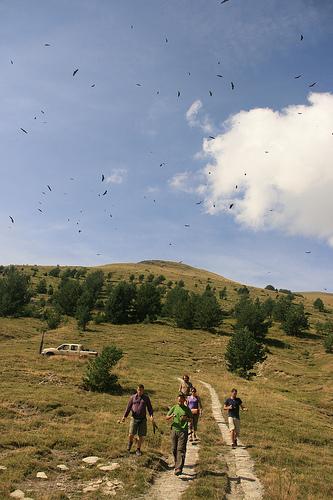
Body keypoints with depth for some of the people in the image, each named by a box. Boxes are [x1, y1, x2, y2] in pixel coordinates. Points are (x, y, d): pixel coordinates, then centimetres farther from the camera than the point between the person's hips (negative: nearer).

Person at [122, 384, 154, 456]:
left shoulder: (146, 398, 5)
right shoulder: (133, 397, 4)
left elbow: (149, 408, 4)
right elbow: (128, 407, 4)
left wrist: (151, 416, -13)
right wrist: (124, 416, -6)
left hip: (143, 419, 1)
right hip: (134, 418, -1)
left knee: (141, 435, 0)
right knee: (131, 434, -10)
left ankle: (138, 450, 19)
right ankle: (130, 442, 24)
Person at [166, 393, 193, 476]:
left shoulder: (187, 409, 5)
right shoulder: (174, 408, 8)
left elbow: (191, 419, 10)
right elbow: (166, 417, 8)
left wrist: (186, 418, -11)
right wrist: (171, 416, -14)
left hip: (183, 431, -2)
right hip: (174, 430, 2)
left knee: (181, 449, -11)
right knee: (174, 449, 6)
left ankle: (179, 468, -16)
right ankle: (177, 465, 24)